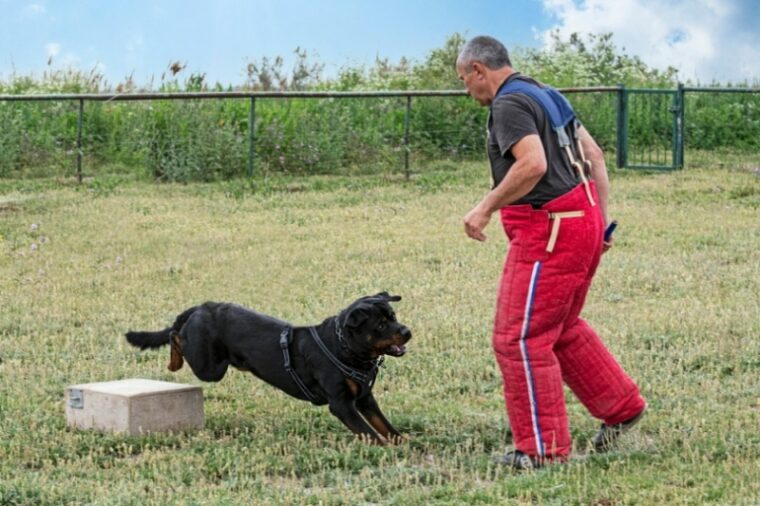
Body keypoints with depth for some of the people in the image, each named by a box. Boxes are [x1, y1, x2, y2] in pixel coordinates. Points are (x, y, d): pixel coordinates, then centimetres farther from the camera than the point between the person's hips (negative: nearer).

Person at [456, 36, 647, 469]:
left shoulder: (509, 105, -13)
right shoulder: (546, 96, 17)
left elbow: (533, 163, -29)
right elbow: (594, 155, 18)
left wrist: (486, 208, -20)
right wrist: (601, 218, 19)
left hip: (548, 230, -10)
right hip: (581, 219, 10)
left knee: (520, 337, -3)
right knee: (562, 328, 24)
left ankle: (544, 447, 2)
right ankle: (622, 406, 31)